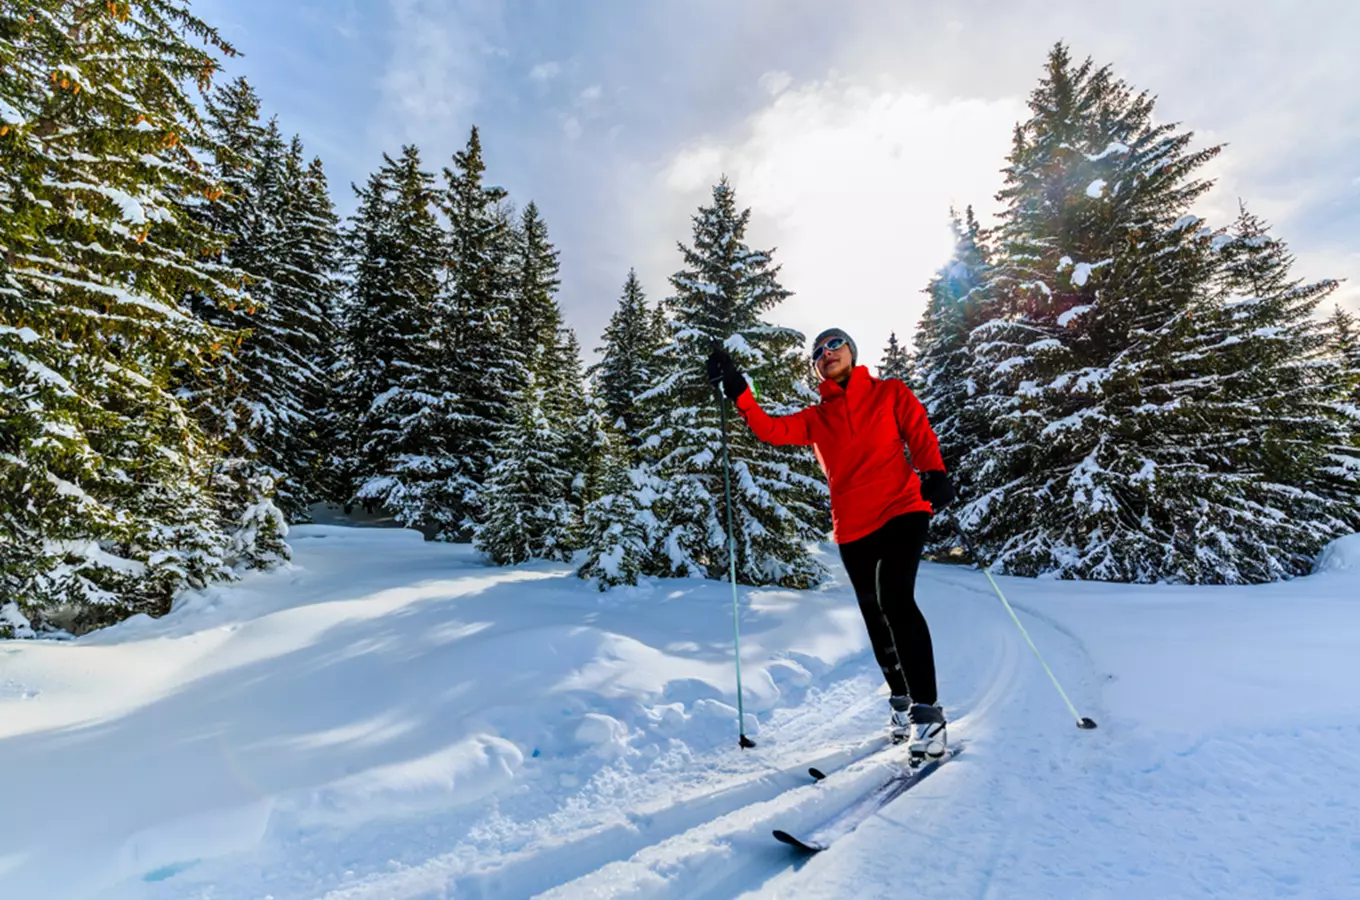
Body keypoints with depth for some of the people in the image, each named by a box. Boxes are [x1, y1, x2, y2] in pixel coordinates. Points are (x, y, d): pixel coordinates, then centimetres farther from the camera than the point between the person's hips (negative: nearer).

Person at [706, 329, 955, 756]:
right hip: (852, 527, 3)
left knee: (895, 598, -20)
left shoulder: (891, 392, 10)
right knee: (875, 616, 11)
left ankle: (927, 709, -9)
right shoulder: (815, 419, 13)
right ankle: (900, 697, 32)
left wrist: (934, 473, -17)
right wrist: (739, 393, -12)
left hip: (901, 508, -3)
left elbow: (920, 434, 1)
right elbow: (771, 430, 0)